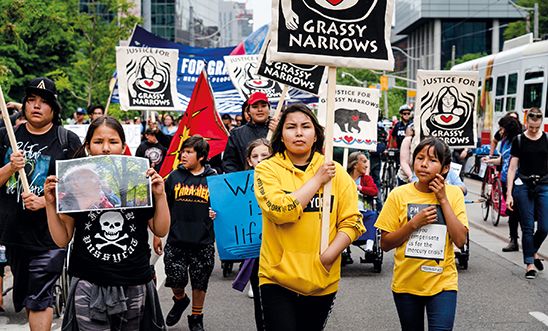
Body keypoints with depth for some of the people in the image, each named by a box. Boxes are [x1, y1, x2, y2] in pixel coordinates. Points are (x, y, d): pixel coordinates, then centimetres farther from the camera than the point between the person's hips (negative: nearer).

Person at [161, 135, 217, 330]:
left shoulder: (213, 178, 0)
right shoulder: (174, 177, 4)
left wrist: (218, 213, -11)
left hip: (203, 242, -1)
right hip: (176, 240, 1)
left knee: (200, 282, 9)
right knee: (175, 279, -3)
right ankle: (180, 300, 31)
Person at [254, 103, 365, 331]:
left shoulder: (335, 171, 3)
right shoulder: (267, 169, -4)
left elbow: (351, 221, 0)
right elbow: (281, 211, -20)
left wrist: (329, 255, -14)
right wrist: (317, 180, -14)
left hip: (323, 281, 3)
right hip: (278, 278, -3)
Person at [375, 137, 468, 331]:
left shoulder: (453, 194, -2)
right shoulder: (399, 195, -4)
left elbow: (460, 240, -12)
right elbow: (385, 244, -3)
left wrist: (443, 199, -12)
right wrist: (414, 223, -17)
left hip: (442, 283, -1)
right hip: (406, 284, 1)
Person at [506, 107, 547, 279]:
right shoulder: (519, 140, 0)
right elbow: (512, 168, 1)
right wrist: (509, 194, -4)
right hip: (523, 186, -1)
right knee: (527, 227, 0)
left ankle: (534, 252, 27)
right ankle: (530, 263, 11)